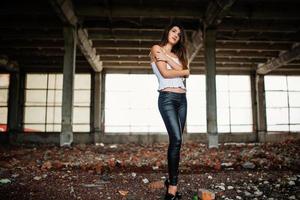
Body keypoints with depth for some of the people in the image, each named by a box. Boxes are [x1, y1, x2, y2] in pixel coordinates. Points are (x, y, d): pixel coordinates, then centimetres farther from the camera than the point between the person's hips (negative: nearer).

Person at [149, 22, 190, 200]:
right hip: (167, 98, -6)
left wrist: (167, 58, -5)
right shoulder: (156, 49, 6)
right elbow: (165, 73, -8)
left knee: (176, 141, 4)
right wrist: (183, 71, 6)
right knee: (176, 140, -18)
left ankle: (171, 180, 15)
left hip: (182, 99, 7)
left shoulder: (176, 54, 24)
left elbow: (186, 74, 4)